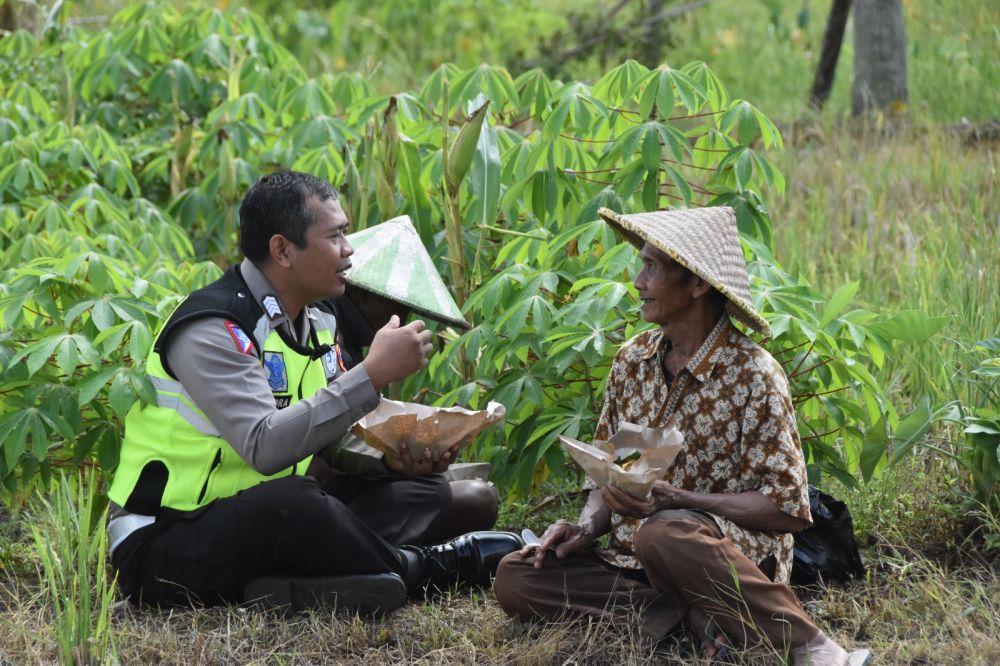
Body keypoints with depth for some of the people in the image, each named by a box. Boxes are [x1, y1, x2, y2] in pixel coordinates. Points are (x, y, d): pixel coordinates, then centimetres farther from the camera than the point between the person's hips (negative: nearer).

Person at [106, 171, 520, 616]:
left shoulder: (316, 323, 8)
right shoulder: (211, 330, -20)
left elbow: (329, 430, 16)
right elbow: (265, 446, -34)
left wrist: (396, 453, -6)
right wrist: (373, 373, -32)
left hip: (260, 523, 9)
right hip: (161, 548, -9)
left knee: (419, 487, 5)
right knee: (293, 501, -38)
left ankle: (293, 584, -20)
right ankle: (423, 568, -12)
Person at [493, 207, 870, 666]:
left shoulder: (753, 376, -10)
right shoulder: (632, 361, 9)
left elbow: (786, 508, -13)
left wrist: (673, 499, -22)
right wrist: (587, 526, -6)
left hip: (735, 554, -7)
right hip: (633, 556, 7)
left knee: (665, 534, -41)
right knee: (513, 579, -15)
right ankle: (693, 613, -18)